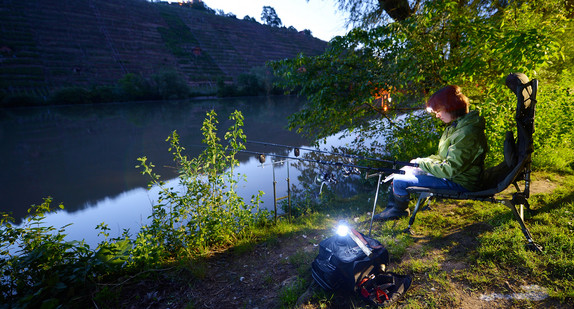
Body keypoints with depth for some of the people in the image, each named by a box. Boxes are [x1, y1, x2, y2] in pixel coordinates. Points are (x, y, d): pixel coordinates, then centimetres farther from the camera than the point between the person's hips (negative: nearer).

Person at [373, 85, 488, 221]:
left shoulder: (467, 133, -25)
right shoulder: (456, 126, 8)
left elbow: (450, 170, -27)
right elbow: (442, 157, 14)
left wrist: (421, 163, -16)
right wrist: (421, 161, -1)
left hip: (460, 183, -10)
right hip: (451, 174, 11)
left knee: (399, 181, -17)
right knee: (404, 171, 15)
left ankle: (399, 209, 13)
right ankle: (393, 207, 23)